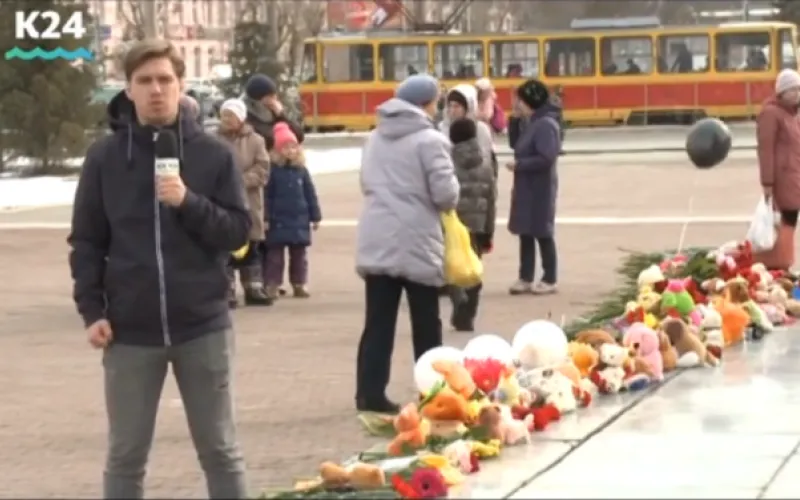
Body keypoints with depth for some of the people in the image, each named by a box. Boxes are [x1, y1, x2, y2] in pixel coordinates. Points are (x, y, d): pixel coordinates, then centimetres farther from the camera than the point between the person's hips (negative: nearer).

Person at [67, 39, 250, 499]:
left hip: (203, 325, 0)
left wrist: (189, 202, -18)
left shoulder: (213, 154, 0)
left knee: (221, 451, 8)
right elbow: (86, 242, 3)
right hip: (130, 330, 0)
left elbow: (238, 231, -3)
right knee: (126, 456, 8)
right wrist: (92, 310, -6)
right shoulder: (104, 158, 1)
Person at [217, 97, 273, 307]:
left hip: (248, 205, 1)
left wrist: (240, 181, -17)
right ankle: (228, 293, 5)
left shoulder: (255, 141, 4)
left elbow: (262, 170, -5)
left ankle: (254, 290, 18)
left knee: (251, 249, 9)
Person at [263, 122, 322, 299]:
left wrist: (315, 217, 7)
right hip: (278, 221, -4)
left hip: (299, 221, 4)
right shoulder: (273, 170, -7)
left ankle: (299, 284, 18)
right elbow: (266, 196, -8)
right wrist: (265, 218, -12)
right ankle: (272, 285, 4)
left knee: (299, 254, 10)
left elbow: (310, 195, 8)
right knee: (275, 254, 1)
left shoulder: (302, 170, 4)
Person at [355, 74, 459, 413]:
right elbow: (446, 194, -14)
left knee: (378, 323, 5)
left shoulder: (375, 139, 12)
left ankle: (370, 393, 1)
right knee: (426, 325, 7)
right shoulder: (430, 140, -10)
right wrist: (452, 196, 7)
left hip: (376, 242, 5)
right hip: (417, 244, -5)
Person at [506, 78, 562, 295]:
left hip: (540, 188, -9)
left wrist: (518, 164, -17)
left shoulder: (546, 125, -18)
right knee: (525, 232, 11)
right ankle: (525, 278, 17)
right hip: (526, 187, 9)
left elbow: (546, 159, -24)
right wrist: (515, 120, 6)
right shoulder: (529, 123, 11)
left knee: (542, 233, -1)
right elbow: (515, 144, 17)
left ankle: (550, 280, 7)